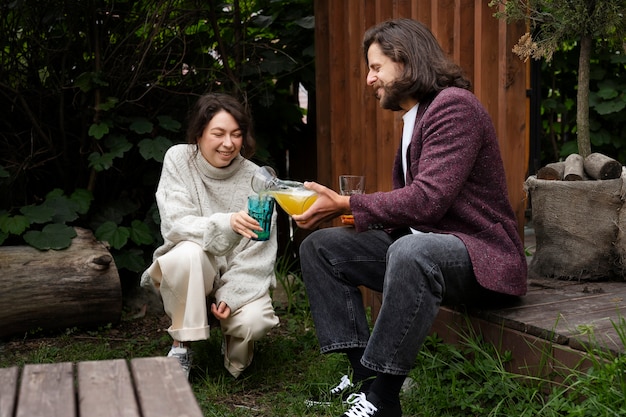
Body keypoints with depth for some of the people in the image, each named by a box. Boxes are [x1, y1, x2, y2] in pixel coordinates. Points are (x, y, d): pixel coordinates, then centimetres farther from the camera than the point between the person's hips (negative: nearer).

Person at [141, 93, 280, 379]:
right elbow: (176, 224, -19)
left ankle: (235, 338, 11)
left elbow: (258, 253, -9)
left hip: (239, 277, 0)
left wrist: (232, 296, -23)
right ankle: (181, 346, -15)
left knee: (255, 321, -30)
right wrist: (227, 223, -38)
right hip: (191, 273, 0)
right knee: (188, 253, -35)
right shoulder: (178, 159, -7)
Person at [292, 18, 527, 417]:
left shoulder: (454, 106, -14)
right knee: (319, 246, 2)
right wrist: (348, 214, 3)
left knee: (411, 253, -41)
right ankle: (363, 372, -7)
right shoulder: (412, 118, 16)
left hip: (478, 252, -10)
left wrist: (347, 204, -17)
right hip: (416, 240, 10)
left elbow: (427, 200, -25)